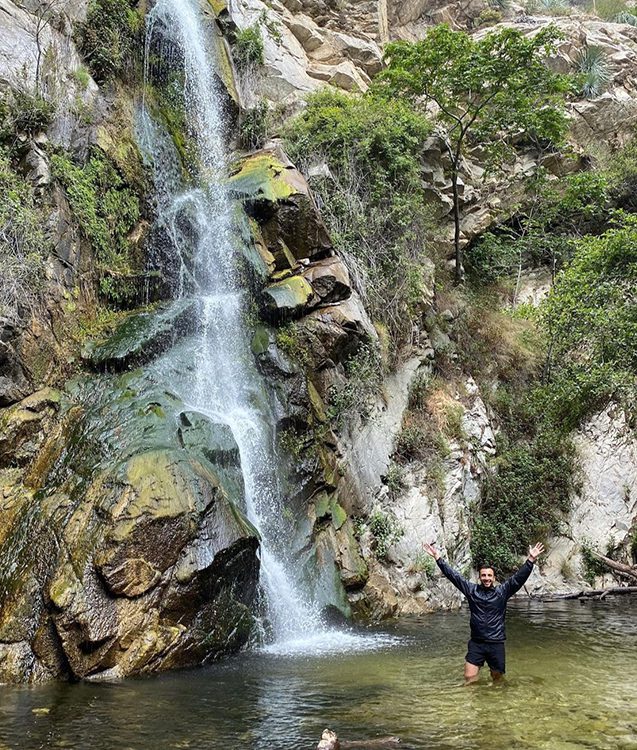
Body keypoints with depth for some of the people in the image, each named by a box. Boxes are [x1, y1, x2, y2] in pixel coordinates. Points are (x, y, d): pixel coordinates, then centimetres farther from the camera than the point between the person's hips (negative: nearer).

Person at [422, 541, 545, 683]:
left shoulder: (503, 591, 0)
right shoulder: (472, 590, 3)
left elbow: (519, 577, -10)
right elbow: (453, 575, 0)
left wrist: (531, 560, -23)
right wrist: (438, 558, -6)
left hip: (496, 644, 0)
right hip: (476, 643, 0)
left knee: (498, 680, 10)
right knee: (469, 679, -4)